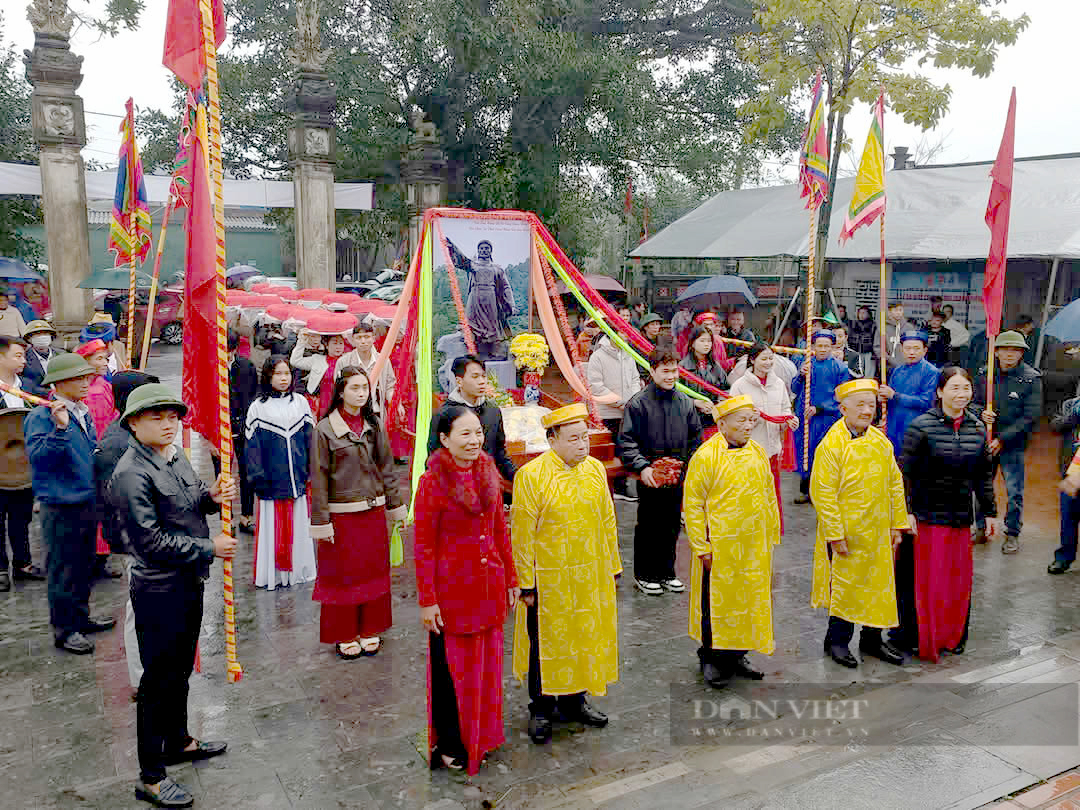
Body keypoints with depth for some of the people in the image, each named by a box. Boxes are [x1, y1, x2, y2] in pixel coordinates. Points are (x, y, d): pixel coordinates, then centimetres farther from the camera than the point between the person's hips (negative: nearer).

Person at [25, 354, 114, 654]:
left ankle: (81, 616, 35)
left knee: (85, 564, 20)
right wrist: (59, 429, -36)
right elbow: (38, 457, -28)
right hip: (61, 507, -8)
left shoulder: (82, 413, 10)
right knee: (63, 569, 3)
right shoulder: (40, 417, -15)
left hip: (87, 502, 8)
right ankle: (64, 629, 16)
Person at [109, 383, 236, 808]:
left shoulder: (175, 456, 6)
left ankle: (178, 741, 43)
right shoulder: (131, 473, -20)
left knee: (181, 668, 23)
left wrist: (212, 496, -4)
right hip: (159, 590, -8)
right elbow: (153, 541, -23)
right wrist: (210, 548, -18)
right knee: (159, 680, 3)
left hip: (189, 581, 8)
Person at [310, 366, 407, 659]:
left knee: (374, 573, 11)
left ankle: (370, 630, 26)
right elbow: (319, 479, -8)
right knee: (343, 576, 5)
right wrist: (321, 522, -10)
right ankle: (345, 635, 21)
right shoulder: (325, 429, -8)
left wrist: (396, 506, 10)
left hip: (374, 511, 4)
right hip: (341, 515, -4)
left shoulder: (373, 425, 5)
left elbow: (386, 468, 11)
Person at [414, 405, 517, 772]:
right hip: (452, 587, -6)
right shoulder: (433, 482, -14)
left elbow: (500, 531, 10)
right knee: (451, 667, 9)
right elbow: (423, 546, -13)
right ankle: (449, 745, 27)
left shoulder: (488, 473, 4)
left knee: (485, 663, 16)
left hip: (489, 584, 6)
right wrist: (427, 600, -14)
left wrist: (510, 578, 11)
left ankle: (479, 737, 35)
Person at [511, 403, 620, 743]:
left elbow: (607, 522, 11)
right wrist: (526, 584, -10)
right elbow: (522, 534, -11)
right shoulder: (531, 475, -13)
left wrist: (613, 568, 11)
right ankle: (541, 709, 25)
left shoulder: (595, 469, 3)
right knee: (546, 643, 7)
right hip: (549, 581, -5)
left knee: (585, 638, 15)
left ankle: (574, 701, 34)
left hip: (591, 578, 5)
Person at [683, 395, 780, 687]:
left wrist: (770, 537, 14)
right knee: (716, 602, 4)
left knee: (749, 599, 13)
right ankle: (710, 658, 20)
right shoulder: (705, 456, -12)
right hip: (719, 546, -5)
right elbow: (693, 503, -10)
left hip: (754, 547, 6)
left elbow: (769, 496, 15)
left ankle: (736, 654, 29)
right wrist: (701, 547, -12)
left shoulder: (758, 452, 5)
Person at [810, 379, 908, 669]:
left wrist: (898, 524, 7)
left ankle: (872, 639, 30)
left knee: (878, 585, 13)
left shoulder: (881, 440, 5)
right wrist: (835, 534, -16)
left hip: (878, 533, 6)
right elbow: (822, 493, -15)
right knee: (845, 585, 4)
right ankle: (837, 641, 21)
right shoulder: (831, 445, -14)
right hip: (846, 534, -6)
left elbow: (895, 483, 11)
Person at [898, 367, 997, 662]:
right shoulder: (922, 426, -9)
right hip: (925, 516, -5)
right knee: (923, 579, 1)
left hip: (961, 516, 5)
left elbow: (984, 475, 15)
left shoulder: (977, 429, 7)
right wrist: (906, 511, -15)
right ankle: (919, 638, 16)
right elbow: (905, 472, -10)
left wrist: (990, 512, 15)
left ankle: (952, 636, 28)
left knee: (959, 579, 11)